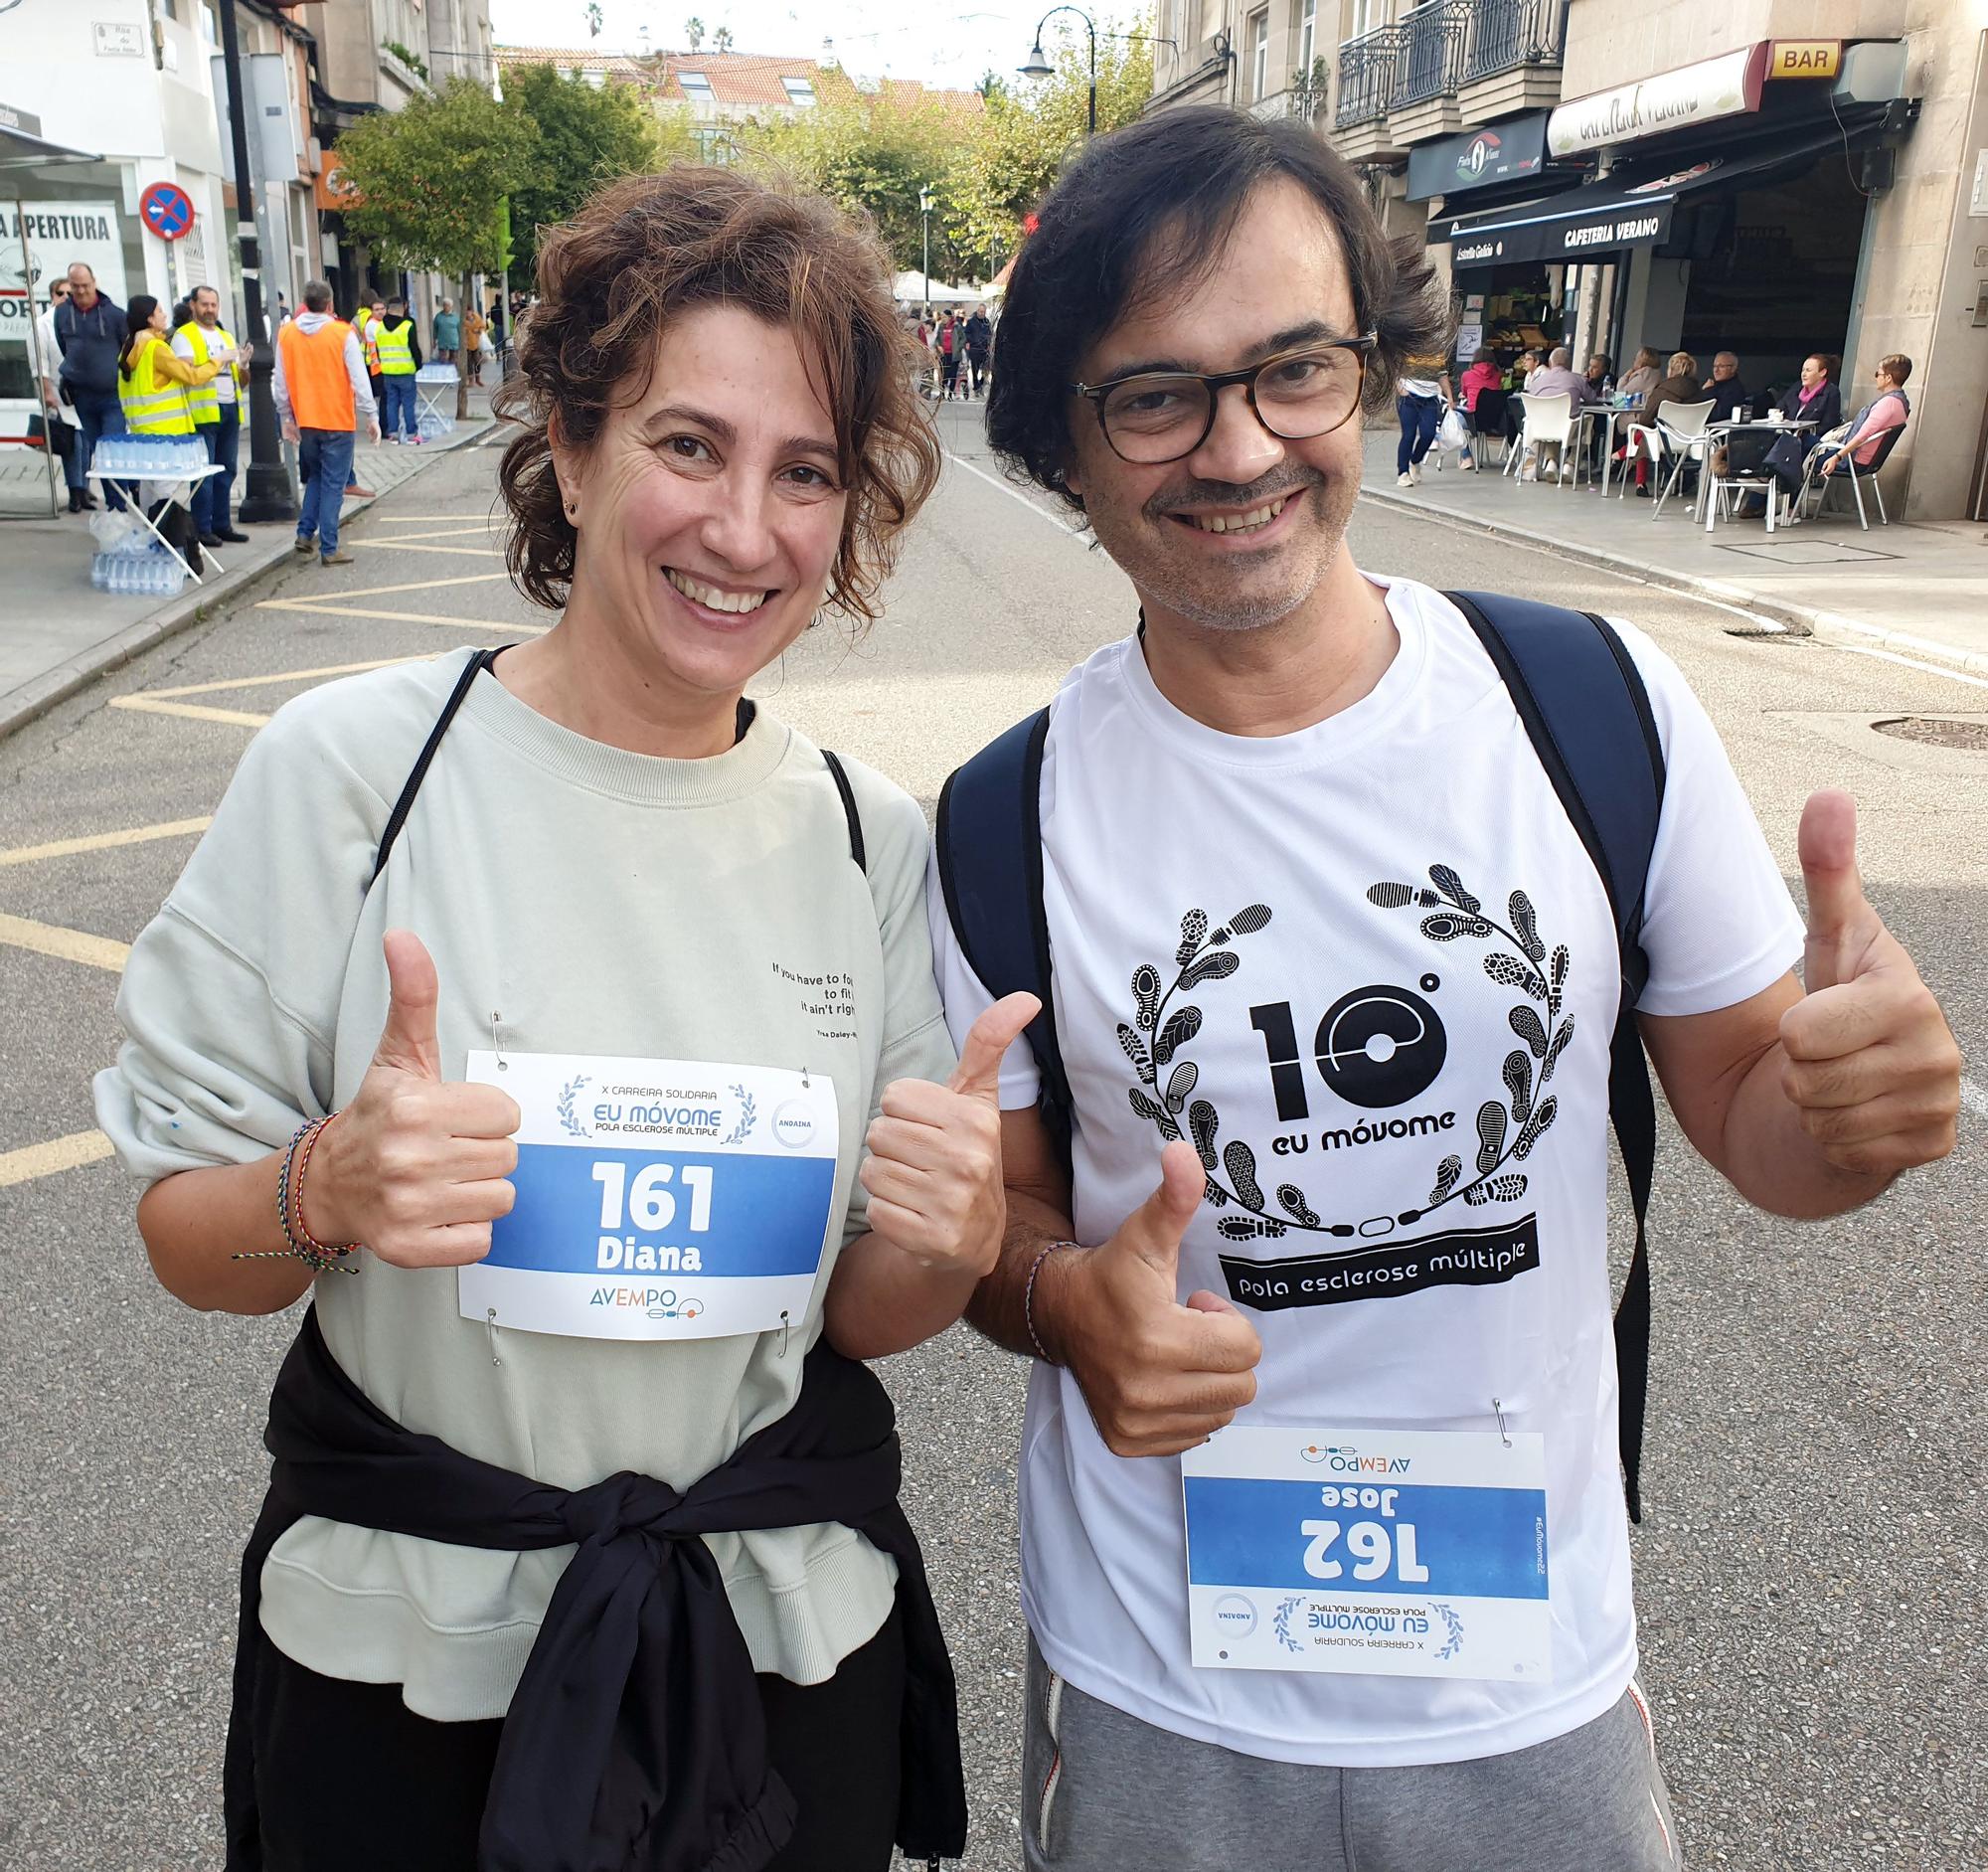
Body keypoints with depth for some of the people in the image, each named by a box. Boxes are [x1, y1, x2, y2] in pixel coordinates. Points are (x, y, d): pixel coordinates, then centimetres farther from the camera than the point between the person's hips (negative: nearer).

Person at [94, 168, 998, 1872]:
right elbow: (183, 1228, -6)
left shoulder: (874, 838, -5)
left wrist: (953, 1236, -21)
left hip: (788, 1632, 2)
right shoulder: (351, 765, -14)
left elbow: (867, 1317, 0)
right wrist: (331, 1189, -27)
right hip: (399, 1650, -1)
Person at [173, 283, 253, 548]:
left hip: (231, 409, 7)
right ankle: (202, 529, -3)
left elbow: (240, 380, 22)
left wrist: (243, 364, 1)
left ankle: (222, 524, 15)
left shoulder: (225, 335, 21)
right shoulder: (184, 336, 0)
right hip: (203, 412, -7)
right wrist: (219, 361, -17)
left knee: (226, 471, 9)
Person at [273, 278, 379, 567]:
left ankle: (305, 534, 12)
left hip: (306, 421, 4)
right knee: (333, 484, 1)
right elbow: (359, 380, -9)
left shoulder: (286, 334, 2)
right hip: (338, 421, -4)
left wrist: (286, 418, 18)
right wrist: (371, 416, 0)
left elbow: (280, 382, 7)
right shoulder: (343, 334, -10)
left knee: (315, 478, 22)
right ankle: (328, 549, 1)